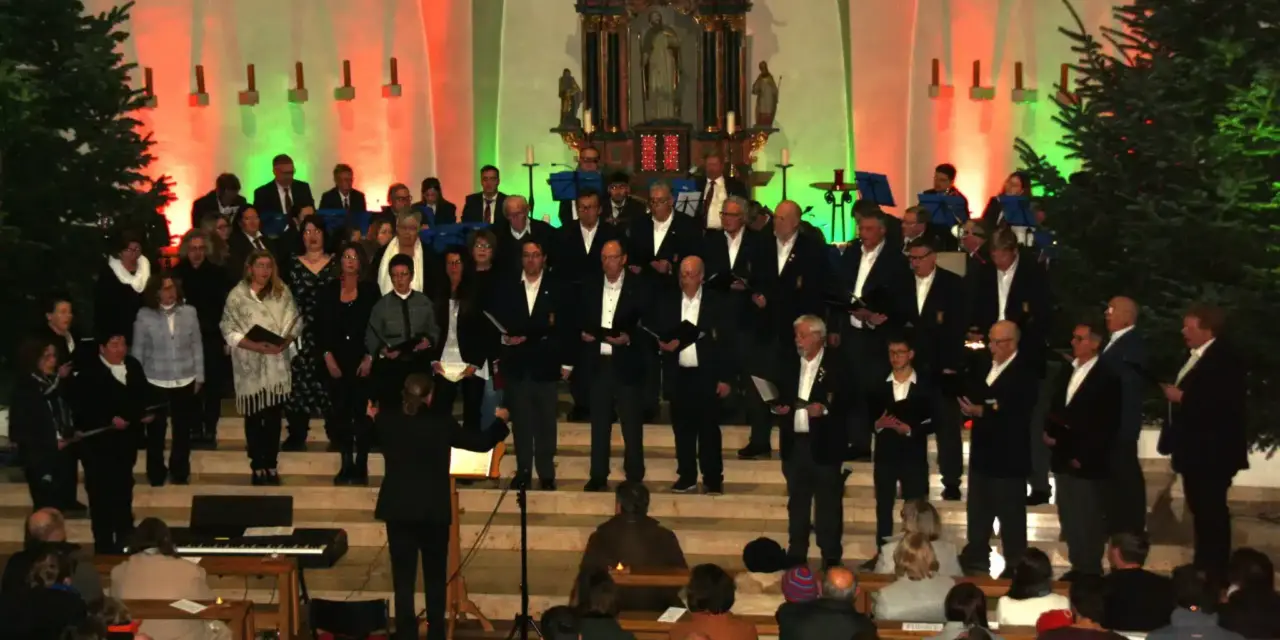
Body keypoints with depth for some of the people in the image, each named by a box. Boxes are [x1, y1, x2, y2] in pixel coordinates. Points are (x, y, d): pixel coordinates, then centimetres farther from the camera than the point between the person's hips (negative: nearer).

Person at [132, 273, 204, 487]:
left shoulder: (189, 312, -2)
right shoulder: (144, 315, -7)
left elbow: (197, 346, 4)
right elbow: (138, 350, -1)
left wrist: (199, 376, 5)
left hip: (185, 382, 2)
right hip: (155, 382, -2)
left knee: (183, 430, 13)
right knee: (156, 431, 9)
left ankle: (180, 473, 30)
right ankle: (156, 475, 25)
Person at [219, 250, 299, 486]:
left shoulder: (282, 292, 4)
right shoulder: (237, 295, -5)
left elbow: (295, 322, 4)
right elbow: (228, 330, -8)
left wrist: (284, 342, -15)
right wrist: (256, 346, -18)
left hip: (277, 365, 2)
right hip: (250, 366, -2)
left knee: (274, 416, 7)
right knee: (253, 418, 5)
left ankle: (271, 465, 17)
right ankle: (257, 466, 15)